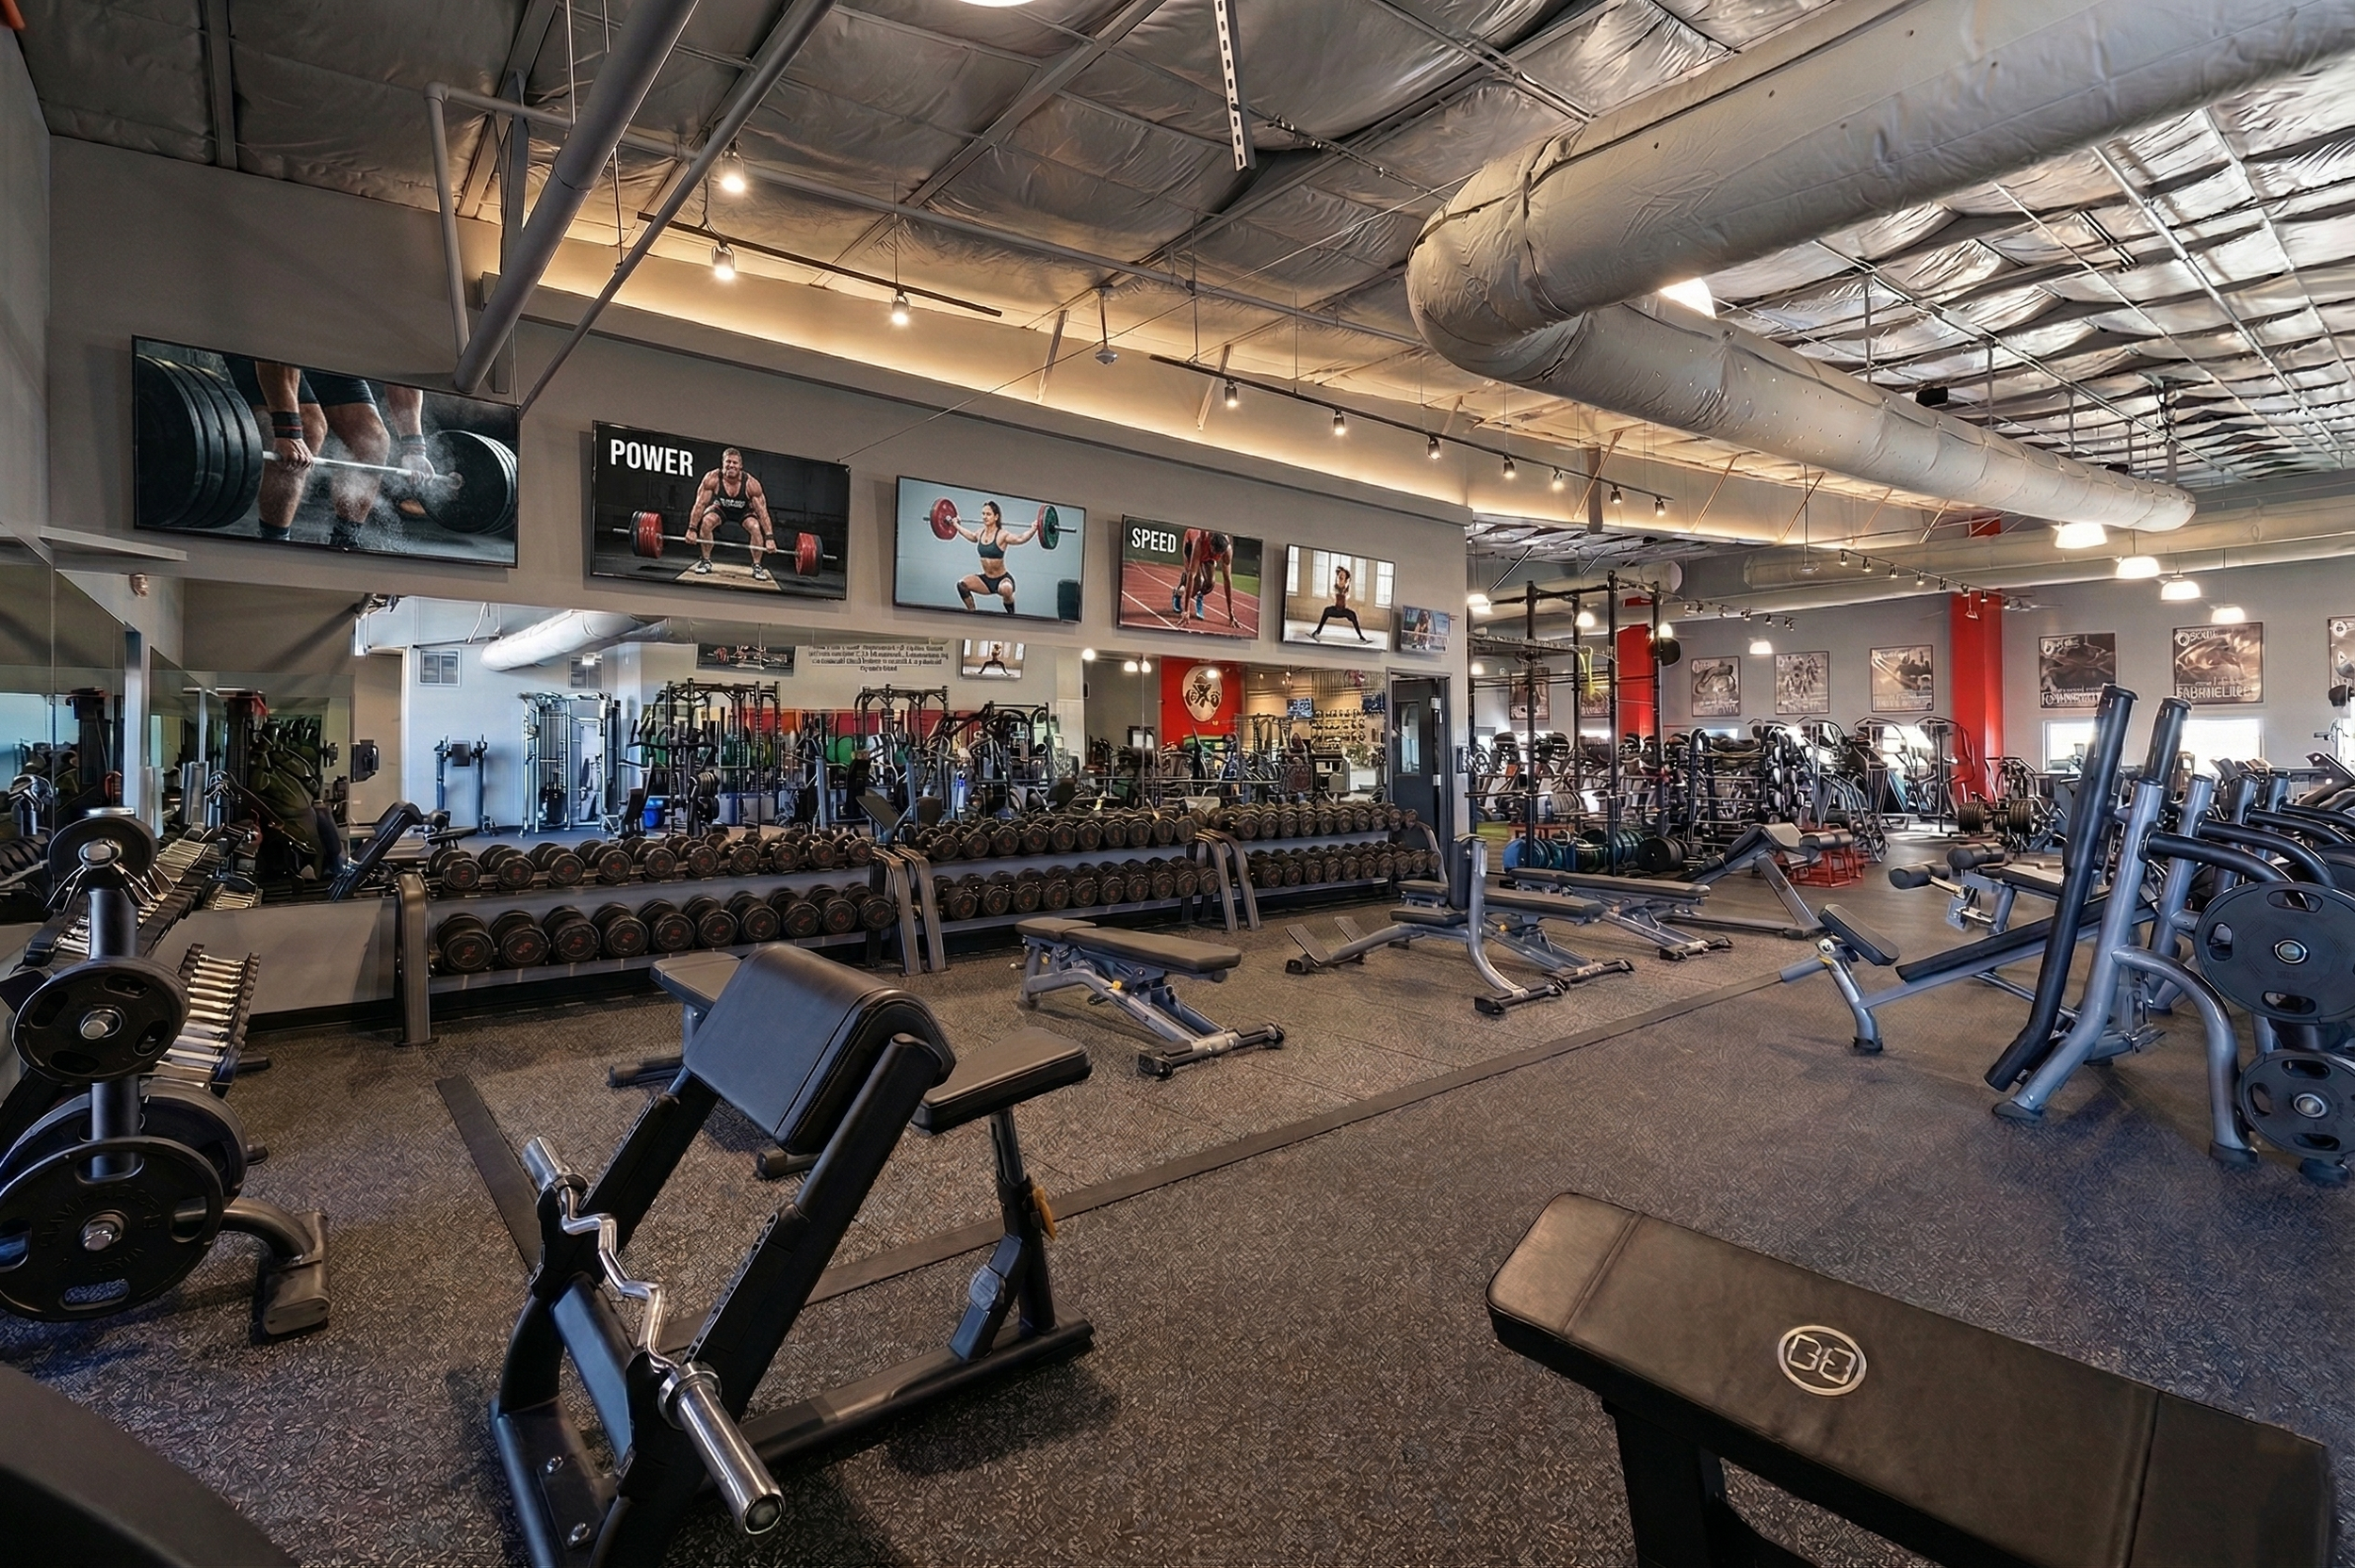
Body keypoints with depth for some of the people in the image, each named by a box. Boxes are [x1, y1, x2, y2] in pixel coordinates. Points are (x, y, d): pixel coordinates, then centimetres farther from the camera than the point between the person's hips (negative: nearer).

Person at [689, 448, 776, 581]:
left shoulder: (751, 484, -32)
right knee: (706, 522, -27)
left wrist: (769, 538, -31)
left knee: (756, 528, -29)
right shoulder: (712, 478, -30)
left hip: (744, 511, -1)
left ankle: (757, 567, -12)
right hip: (720, 508, 1)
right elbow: (700, 504, -25)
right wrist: (692, 529, -26)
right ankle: (706, 562, -9)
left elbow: (762, 511, -28)